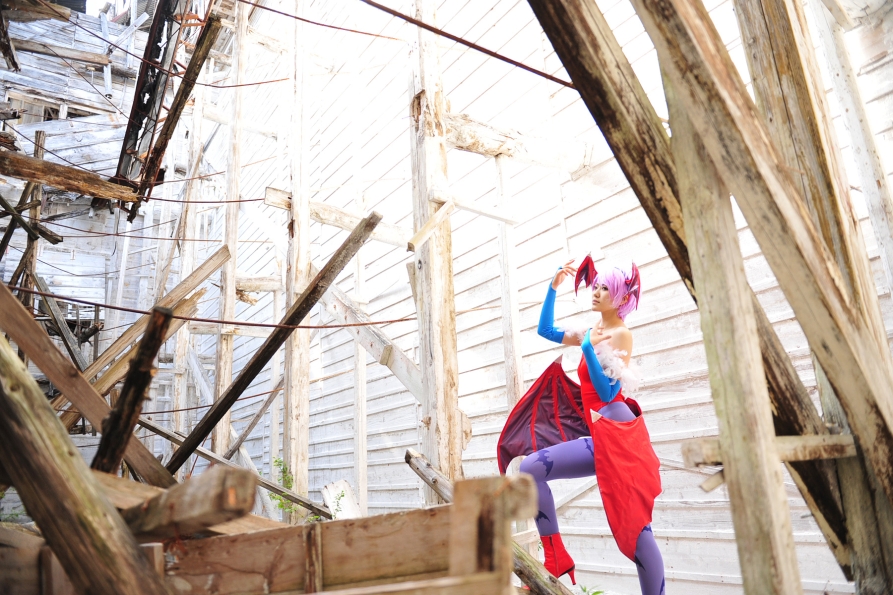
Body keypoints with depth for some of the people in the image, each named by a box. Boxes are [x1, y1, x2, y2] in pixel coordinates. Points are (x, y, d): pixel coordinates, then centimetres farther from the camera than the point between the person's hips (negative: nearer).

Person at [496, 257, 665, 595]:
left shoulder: (622, 335, -6)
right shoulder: (592, 332, 18)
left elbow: (608, 392, -14)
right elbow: (546, 330, 23)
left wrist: (588, 349, -21)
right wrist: (553, 287, 17)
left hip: (615, 436, -8)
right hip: (601, 435, 8)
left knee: (634, 528, -8)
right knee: (530, 468, -4)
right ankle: (556, 559, 3)